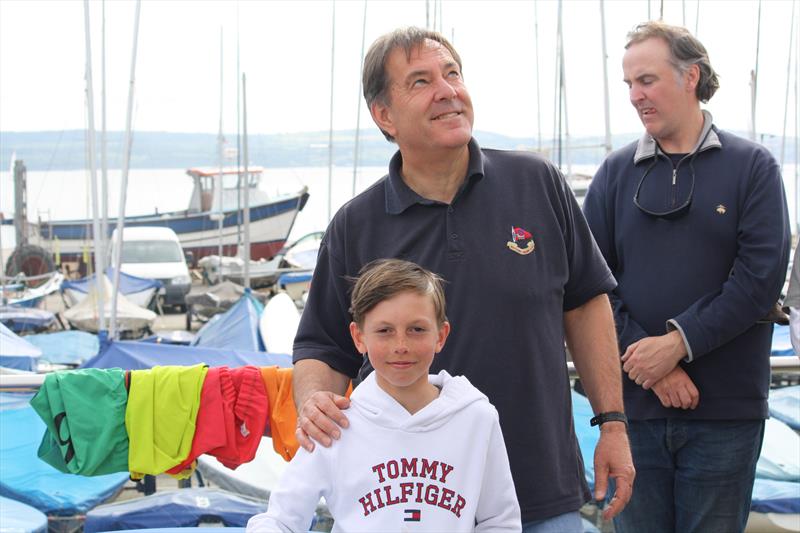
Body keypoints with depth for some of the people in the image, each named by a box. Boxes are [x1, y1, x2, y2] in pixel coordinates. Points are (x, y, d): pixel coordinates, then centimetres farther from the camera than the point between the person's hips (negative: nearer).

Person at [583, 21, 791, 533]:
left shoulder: (752, 166, 2)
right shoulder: (616, 173, 8)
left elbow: (761, 278, -7)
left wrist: (678, 343, -14)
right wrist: (646, 361, -12)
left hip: (726, 413, -2)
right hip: (633, 402, 2)